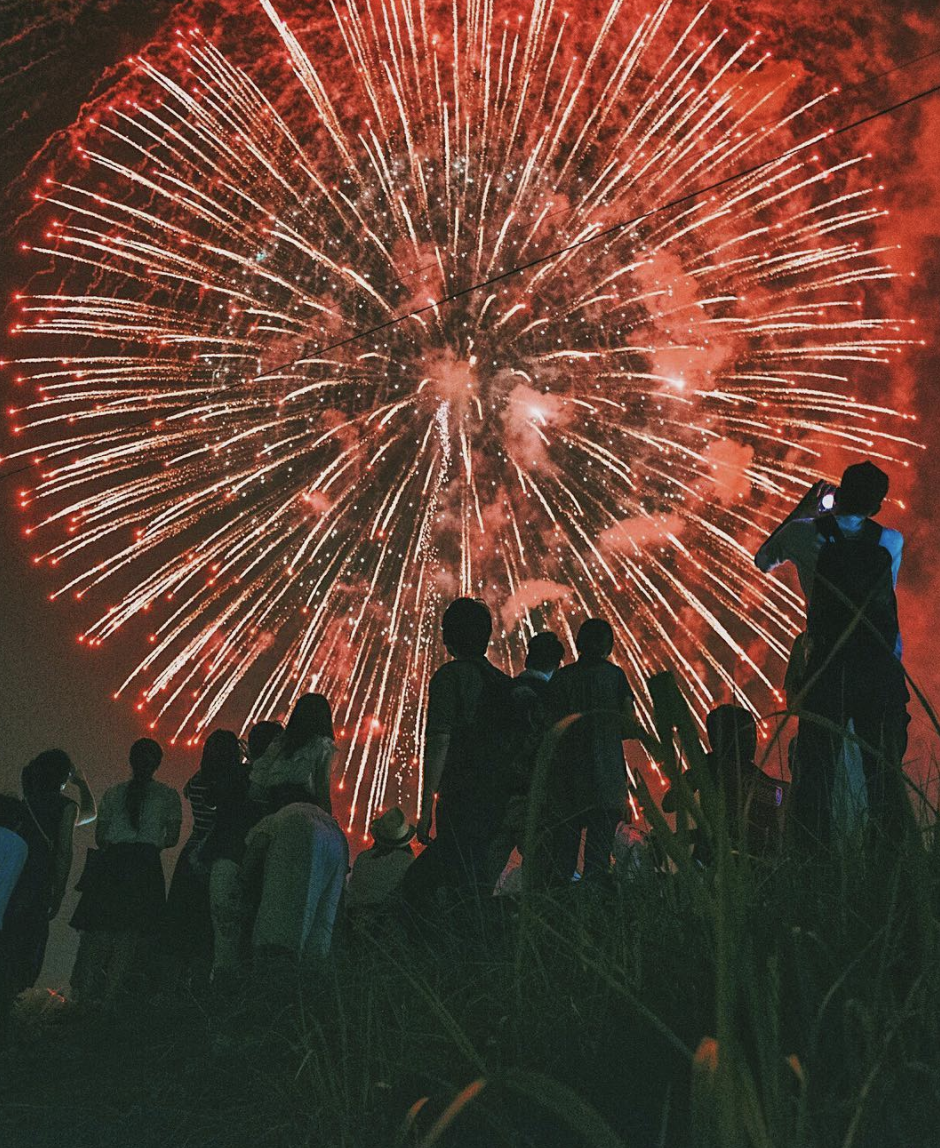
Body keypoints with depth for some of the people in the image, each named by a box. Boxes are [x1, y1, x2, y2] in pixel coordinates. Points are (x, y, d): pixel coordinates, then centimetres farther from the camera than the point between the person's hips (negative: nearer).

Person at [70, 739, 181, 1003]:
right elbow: (172, 837, 1)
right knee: (129, 932, 4)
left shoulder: (114, 793, 9)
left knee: (96, 929, 7)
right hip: (146, 867, -2)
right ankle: (111, 990, 3)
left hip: (110, 863, 2)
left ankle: (84, 990, 7)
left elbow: (99, 837, 9)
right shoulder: (168, 796, 4)